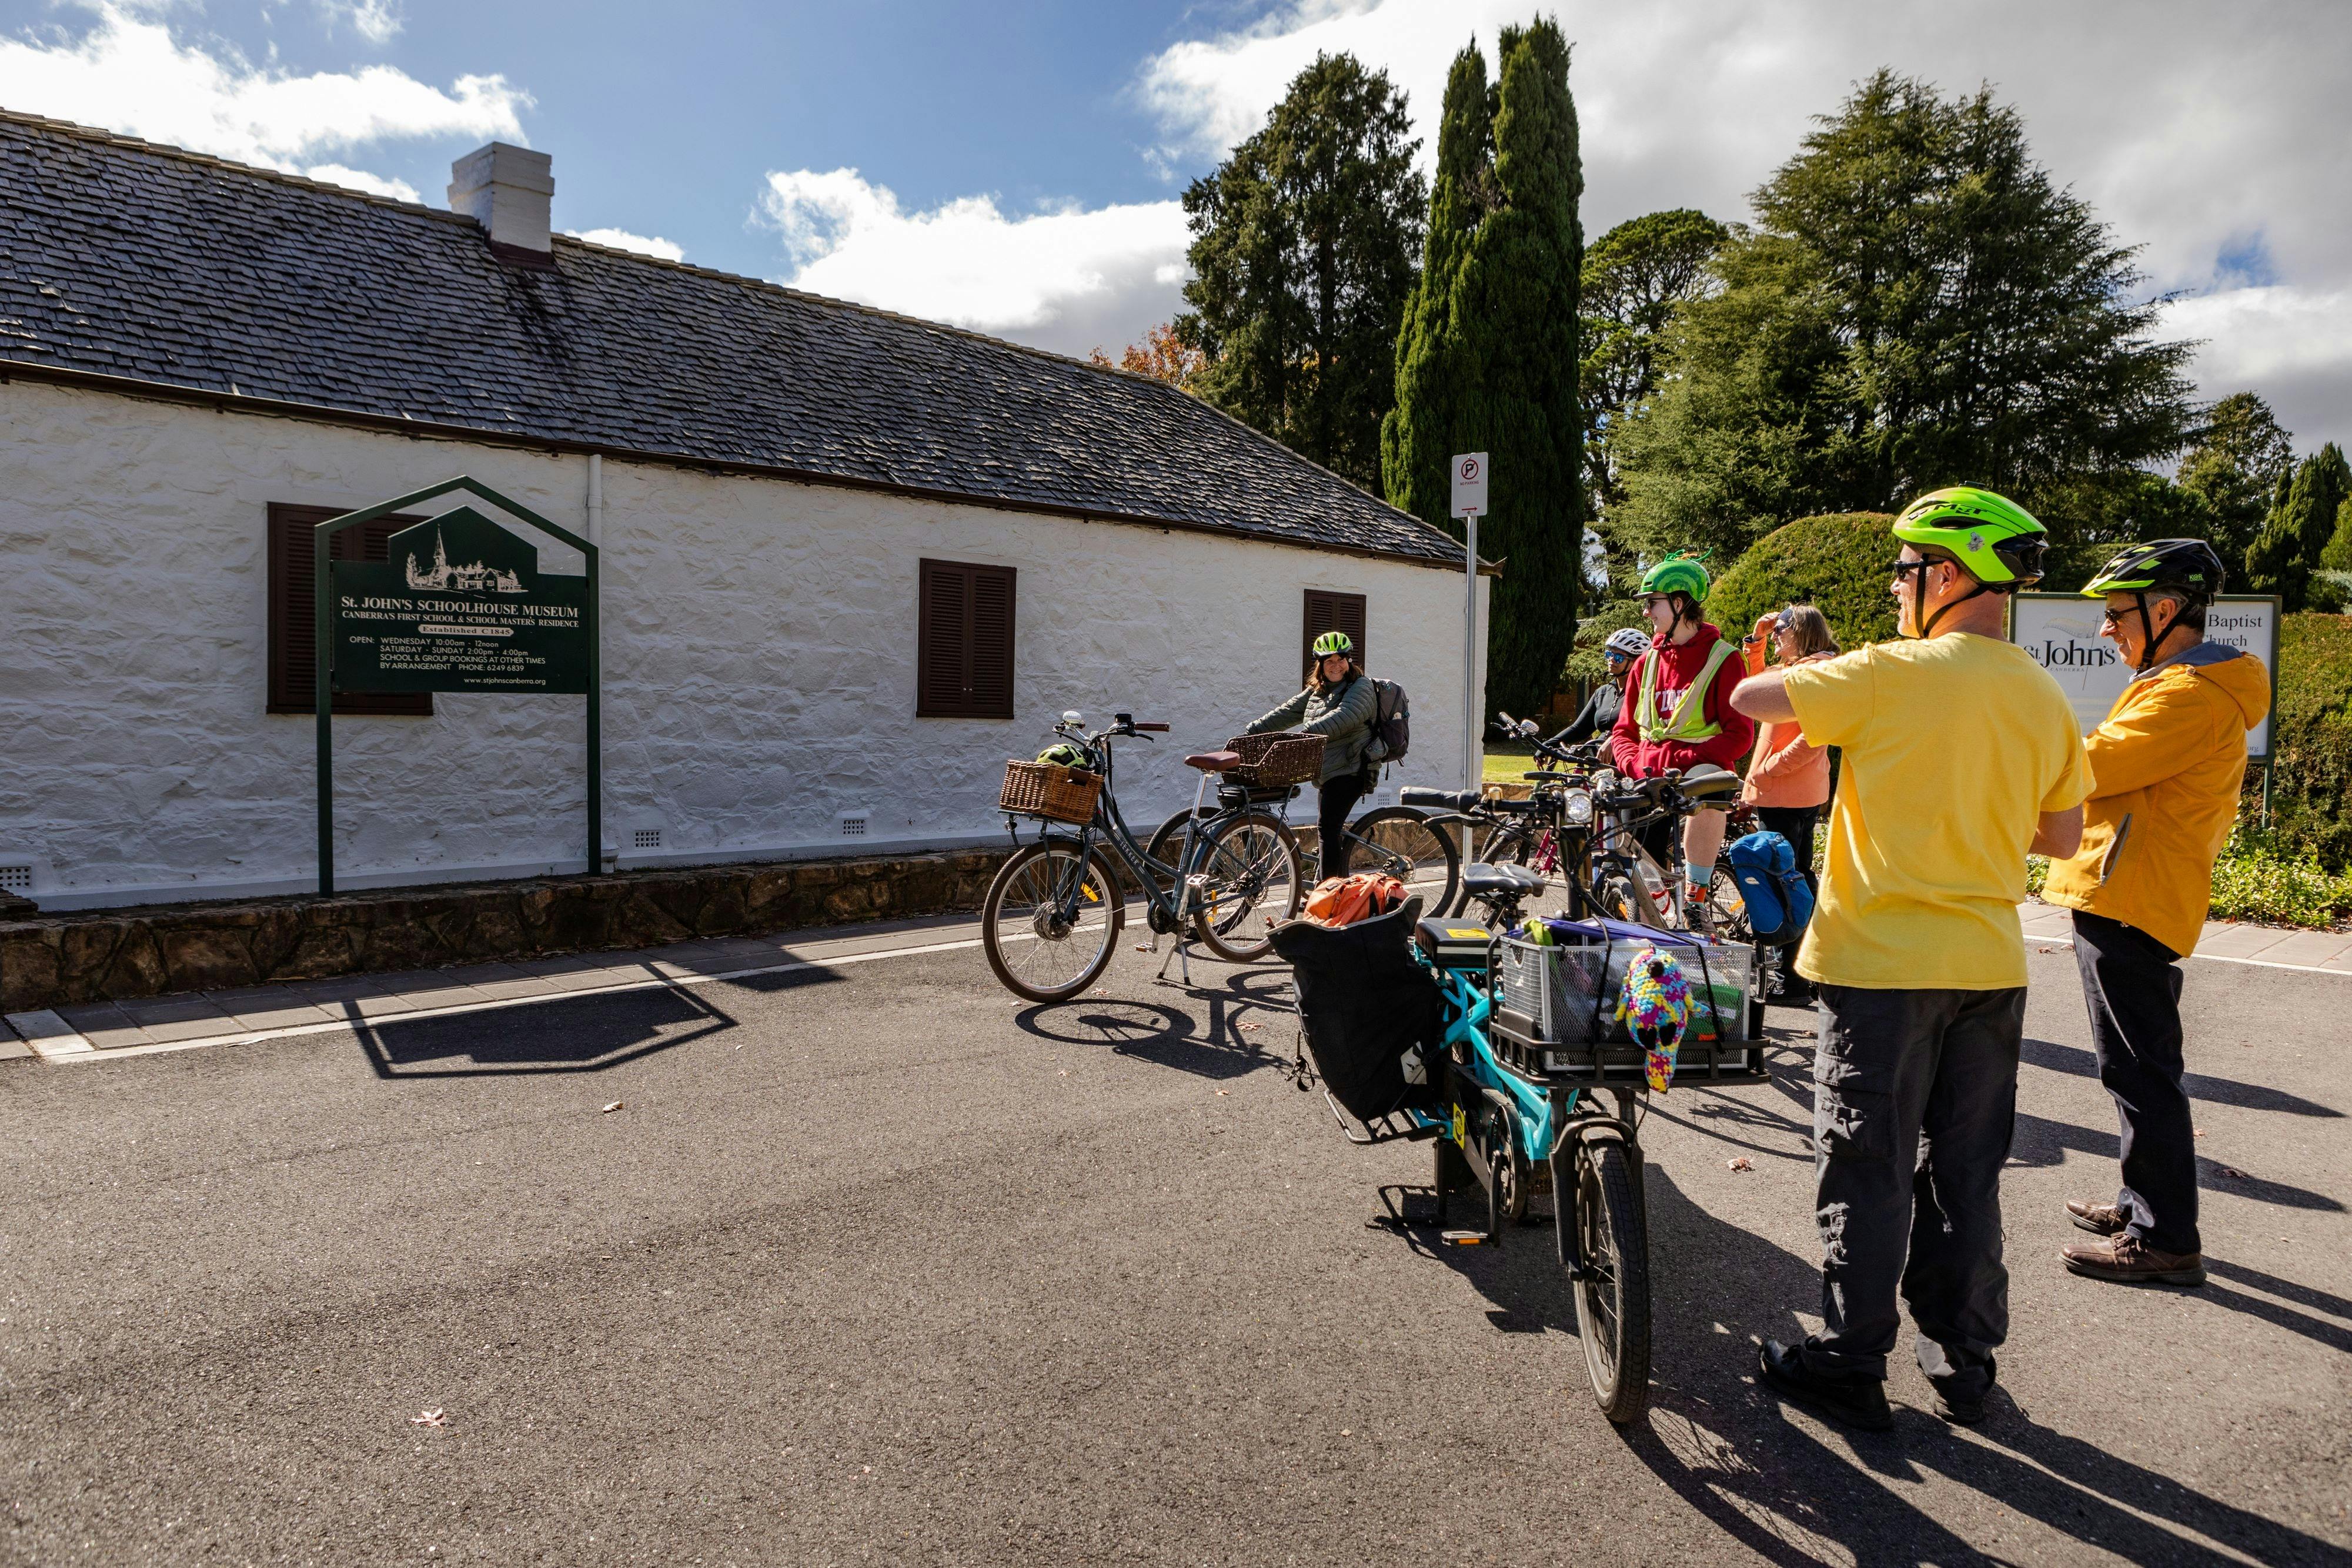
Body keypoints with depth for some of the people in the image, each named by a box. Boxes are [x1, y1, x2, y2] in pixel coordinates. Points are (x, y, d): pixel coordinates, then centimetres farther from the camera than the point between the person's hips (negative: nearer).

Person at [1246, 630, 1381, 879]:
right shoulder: (1316, 692, 18)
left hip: (1348, 772, -9)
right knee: (1330, 830, 14)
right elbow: (1286, 714, 13)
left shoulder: (1361, 688, -7)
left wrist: (1306, 733, -39)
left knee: (1327, 828, -18)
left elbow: (1342, 718, -26)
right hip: (1327, 774, 9)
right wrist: (1248, 734, 3)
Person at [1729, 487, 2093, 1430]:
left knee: (1869, 1176, 5)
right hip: (1992, 964, 6)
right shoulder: (2044, 699, 5)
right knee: (1966, 1173, 16)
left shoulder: (1892, 675, -15)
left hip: (1883, 964, -6)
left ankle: (1850, 1365, 17)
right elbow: (2062, 837, 13)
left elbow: (1750, 697, -9)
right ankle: (1964, 1364, 28)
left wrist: (1817, 678, 10)